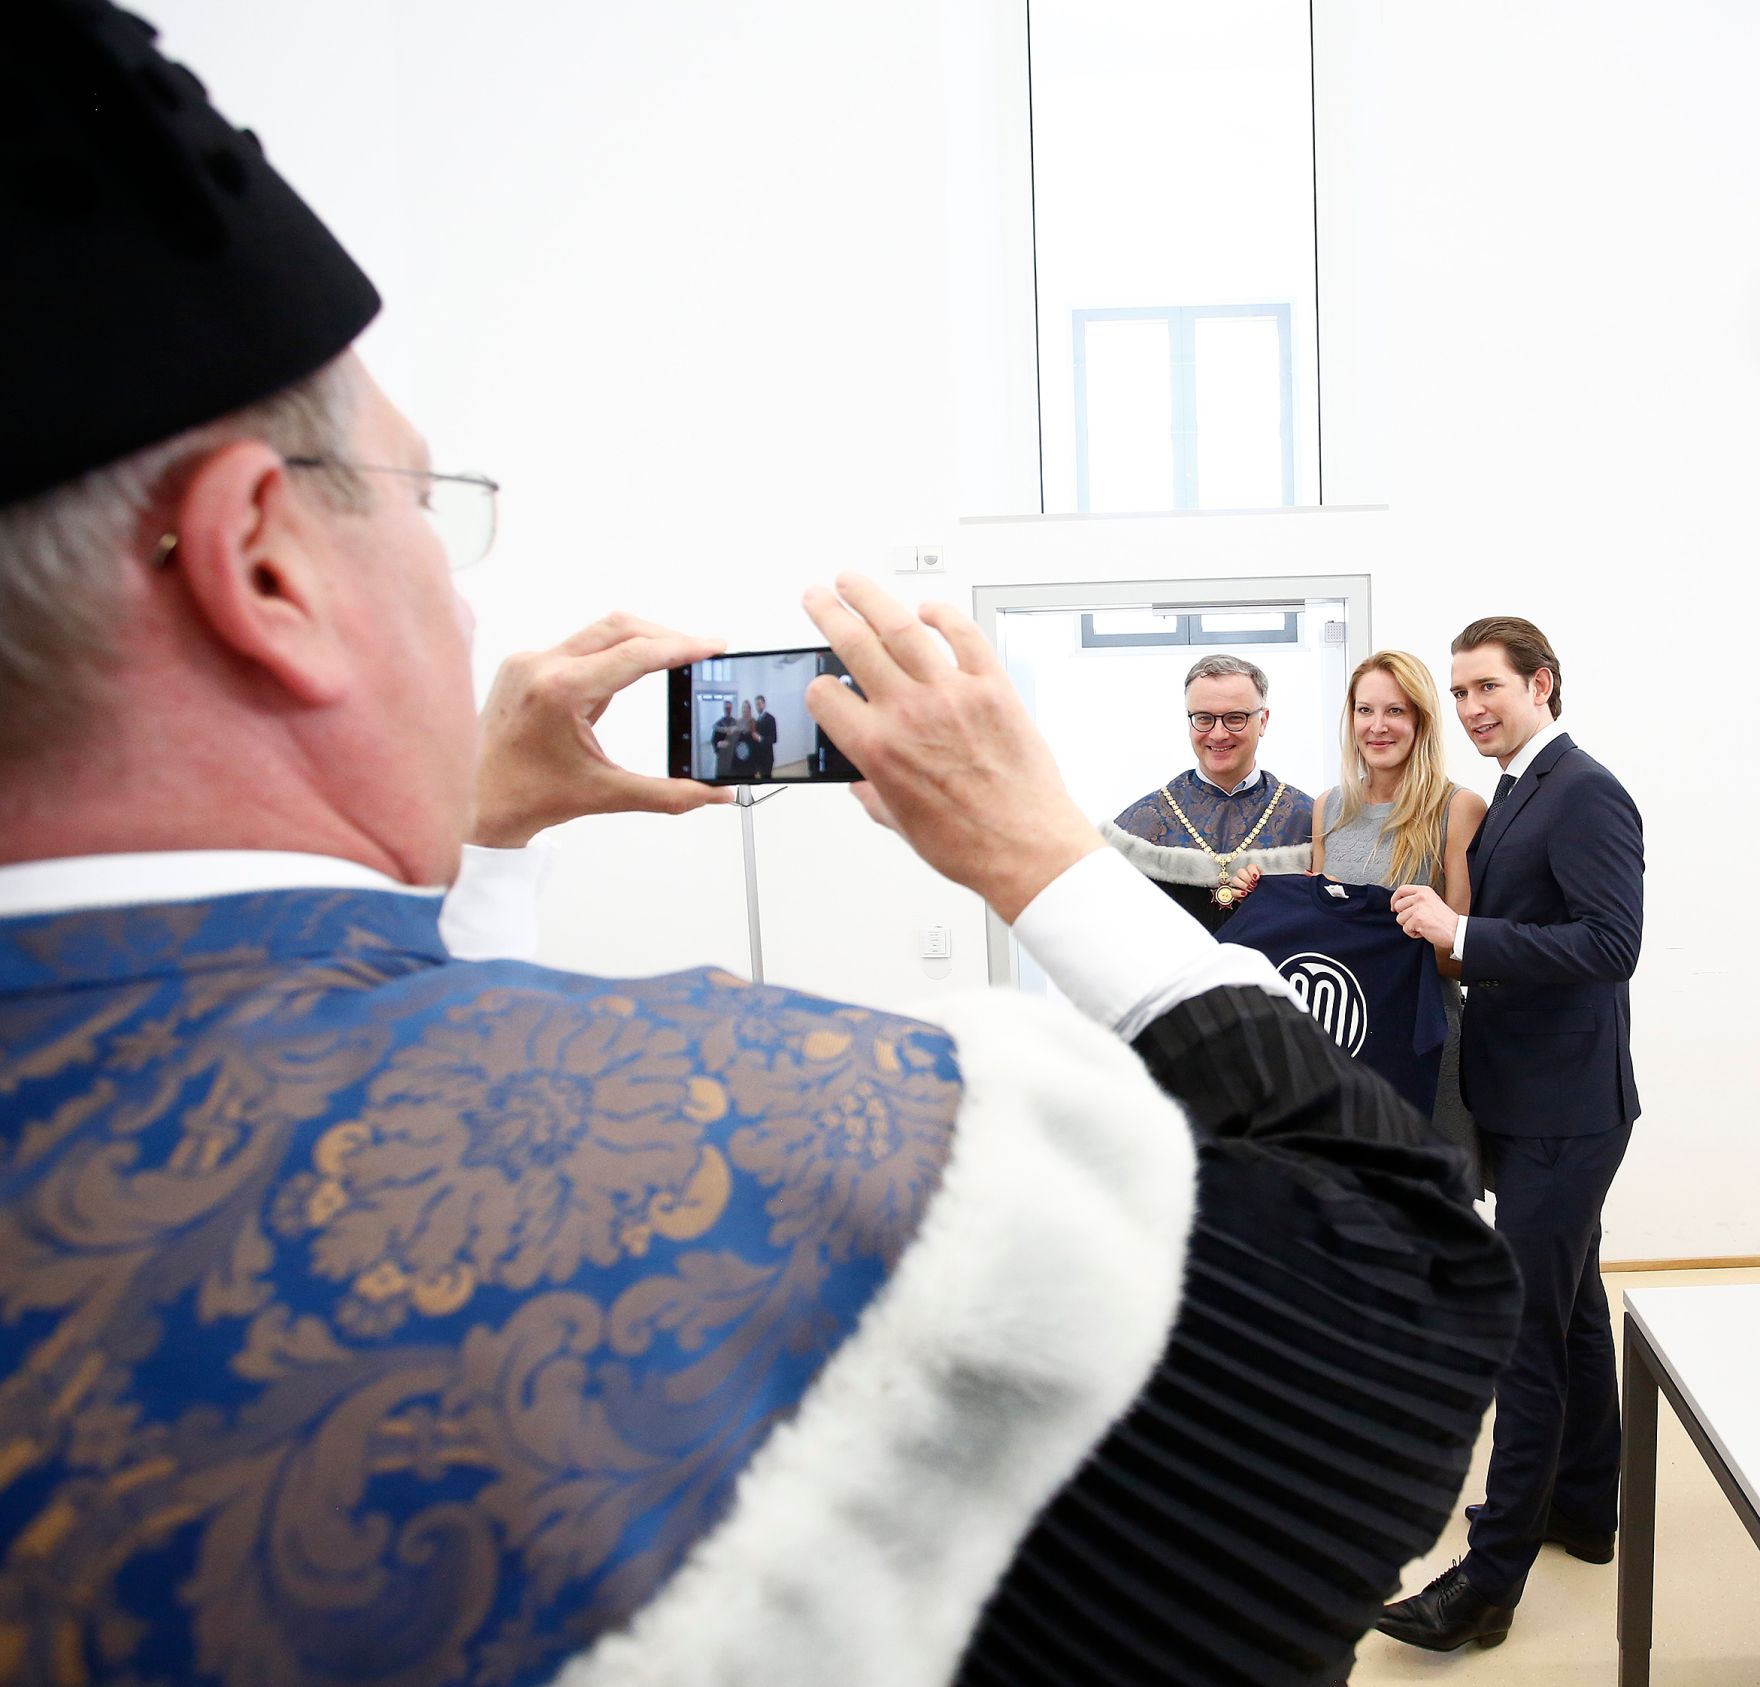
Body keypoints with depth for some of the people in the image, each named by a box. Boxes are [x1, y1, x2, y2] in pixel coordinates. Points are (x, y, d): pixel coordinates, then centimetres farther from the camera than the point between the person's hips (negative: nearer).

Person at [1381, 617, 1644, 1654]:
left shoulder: (1585, 793, -16)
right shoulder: (1516, 795, 12)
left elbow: (1611, 943, -25)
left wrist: (1461, 932, -27)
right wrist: (1444, 928, 1)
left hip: (1563, 1110, -10)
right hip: (1535, 1102, 10)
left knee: (1529, 1330, -5)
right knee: (1572, 1308, 20)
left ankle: (1492, 1579, 5)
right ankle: (1584, 1508, 37)